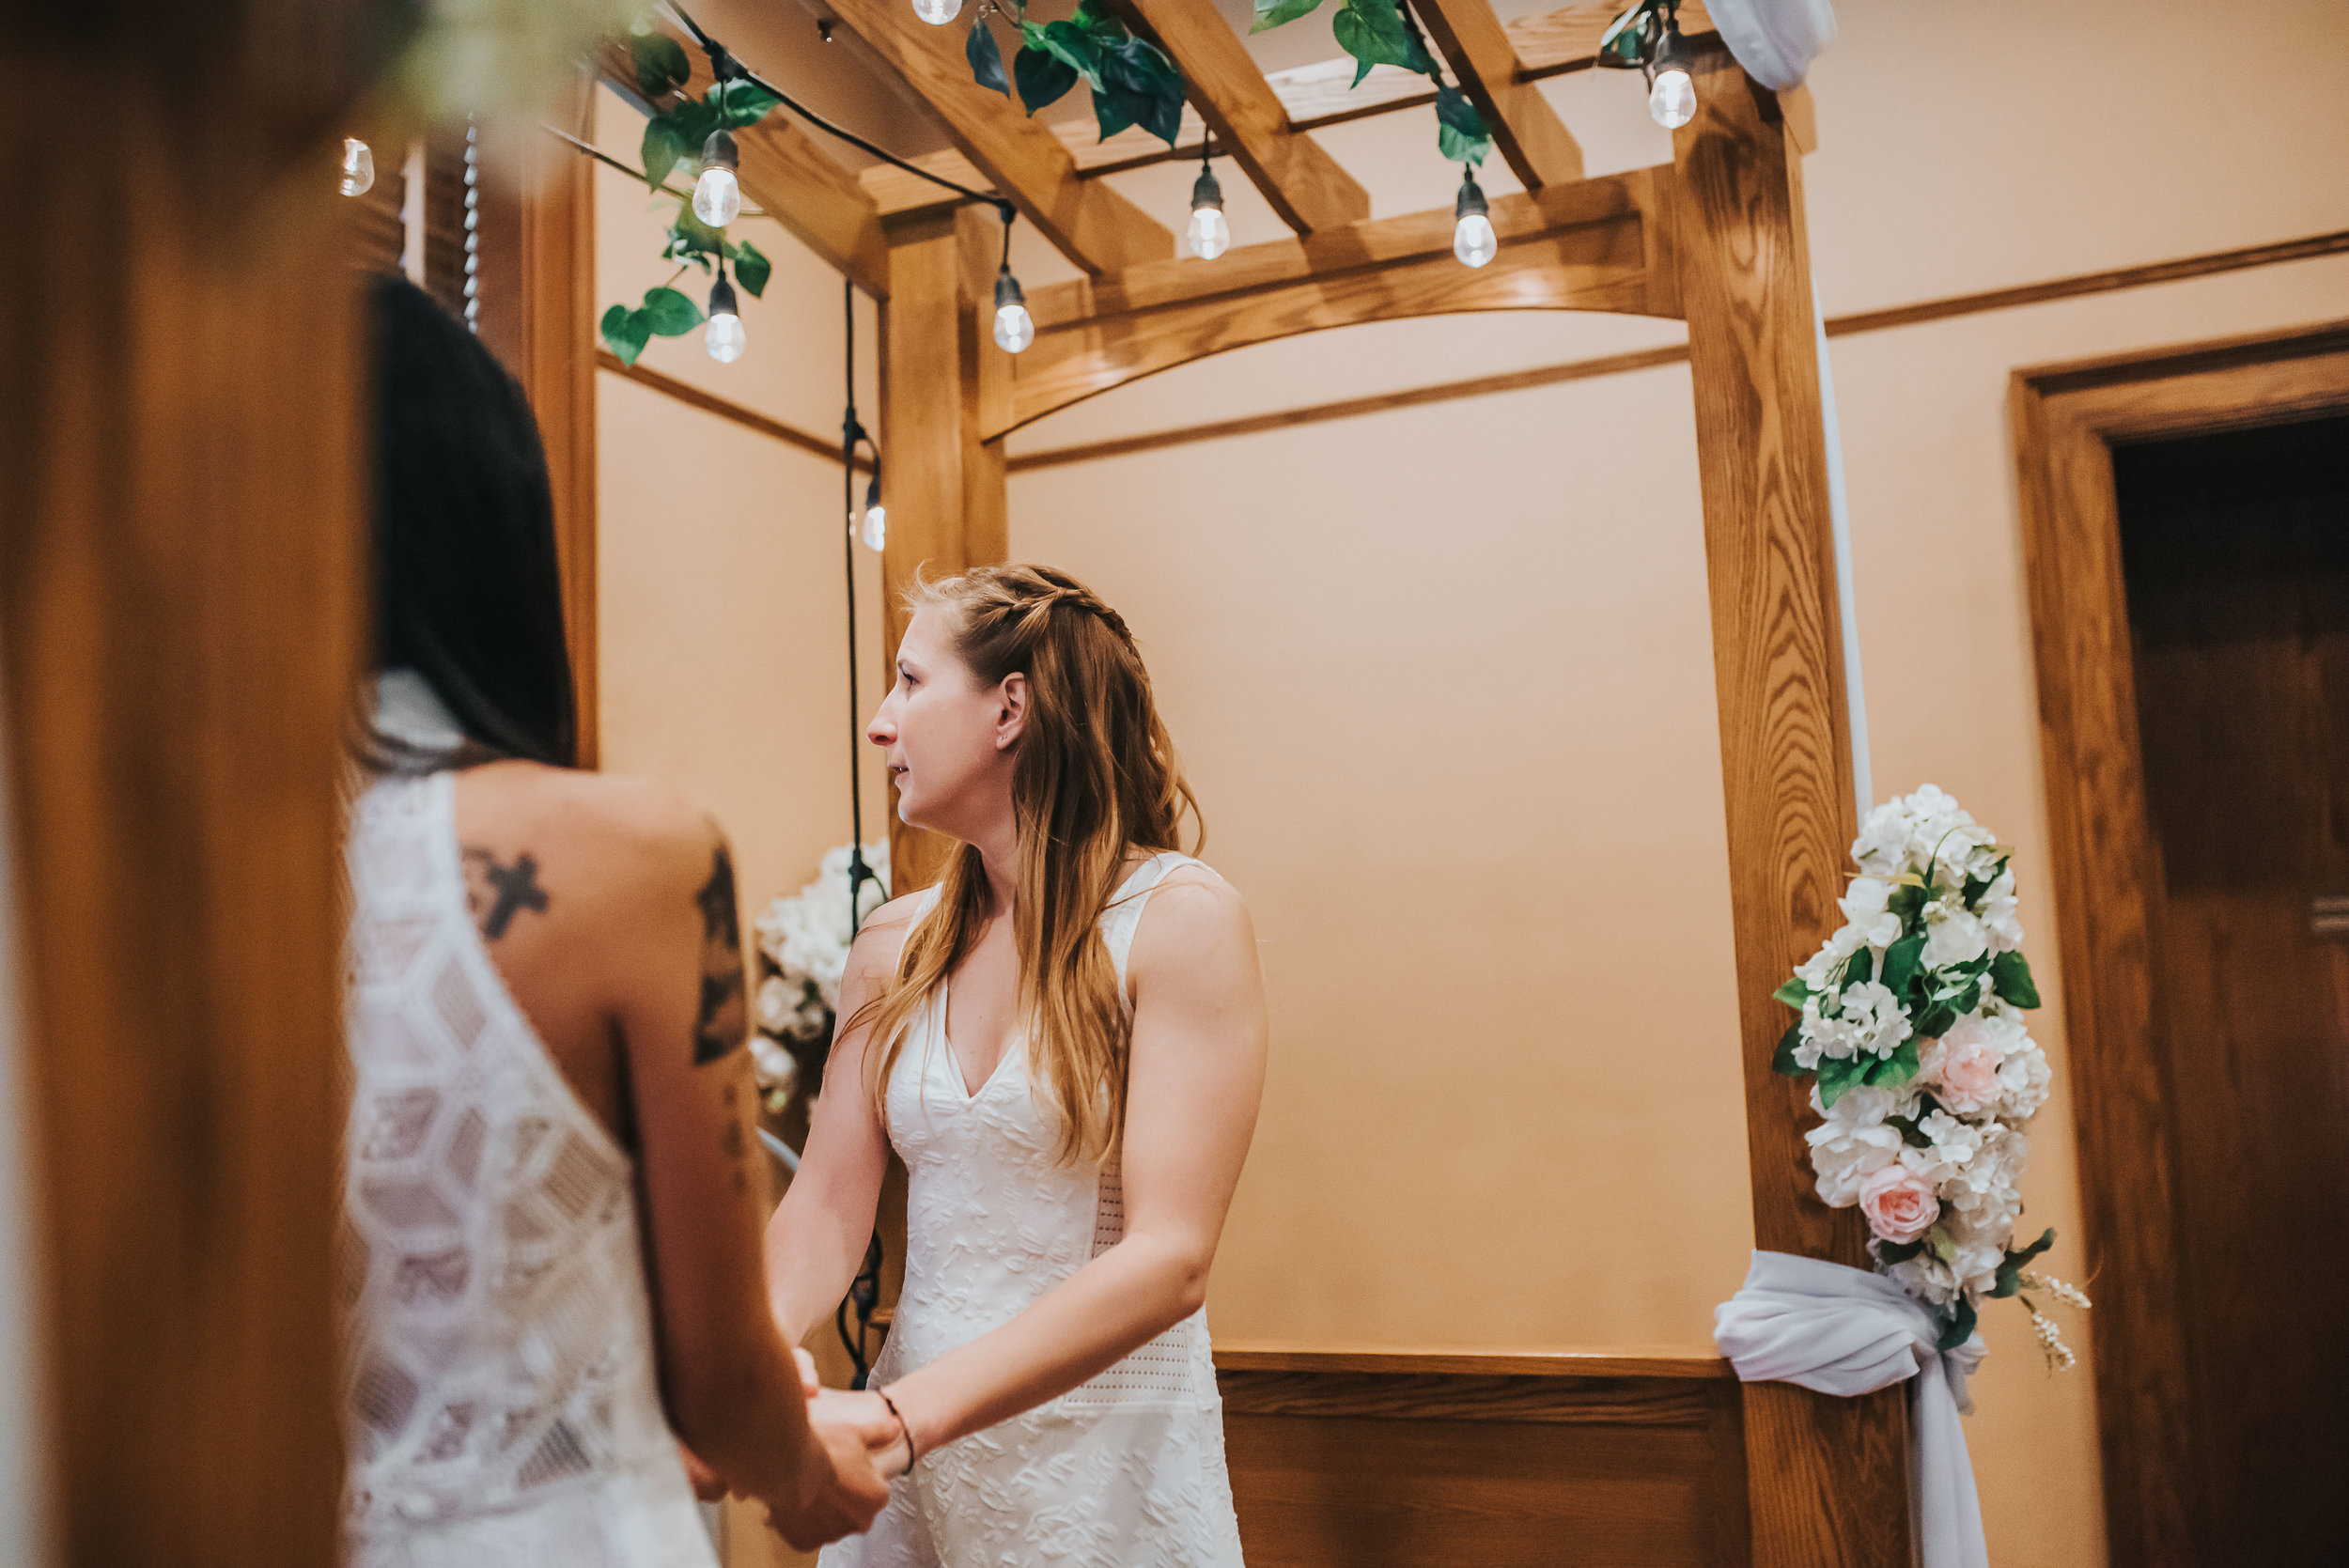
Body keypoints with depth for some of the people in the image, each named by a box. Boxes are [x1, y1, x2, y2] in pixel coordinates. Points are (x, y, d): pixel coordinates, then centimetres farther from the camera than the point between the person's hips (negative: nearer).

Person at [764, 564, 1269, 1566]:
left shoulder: (1182, 921, -14)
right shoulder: (894, 947, 2)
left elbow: (1170, 1260, -21)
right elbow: (826, 1209, 0)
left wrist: (905, 1416, -30)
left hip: (1109, 1461, -4)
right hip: (918, 1449, 5)